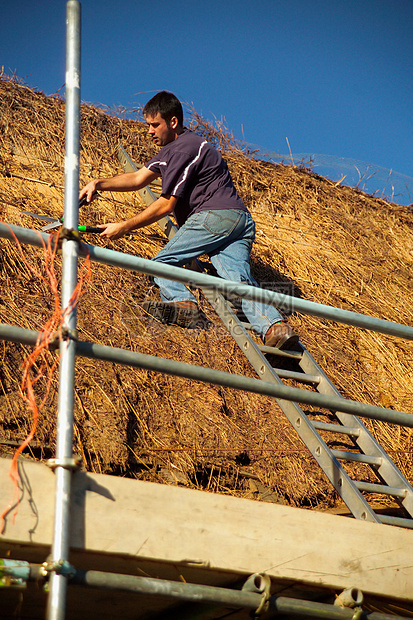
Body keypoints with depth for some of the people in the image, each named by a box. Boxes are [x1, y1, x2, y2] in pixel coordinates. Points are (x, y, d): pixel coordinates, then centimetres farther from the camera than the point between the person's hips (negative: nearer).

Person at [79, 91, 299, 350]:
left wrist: (123, 228, 0)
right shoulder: (176, 145, 27)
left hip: (214, 216, -9)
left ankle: (183, 302, -31)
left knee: (161, 263, -5)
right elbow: (138, 178, 27)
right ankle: (273, 324, -33)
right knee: (240, 279, -11)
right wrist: (99, 184, 16)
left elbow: (166, 205, -6)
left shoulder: (183, 150, -5)